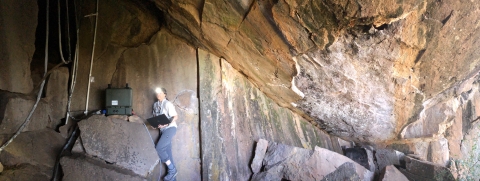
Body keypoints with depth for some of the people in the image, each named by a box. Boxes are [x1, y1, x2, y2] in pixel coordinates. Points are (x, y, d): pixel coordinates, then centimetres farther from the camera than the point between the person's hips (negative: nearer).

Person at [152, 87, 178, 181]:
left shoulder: (168, 104, -10)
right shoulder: (155, 104, 11)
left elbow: (175, 116, -14)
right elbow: (155, 117, 22)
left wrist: (166, 124, -26)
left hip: (170, 128, -7)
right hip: (162, 130, 8)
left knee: (158, 148, -16)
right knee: (167, 152, 7)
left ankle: (172, 169, -6)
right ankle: (172, 172, 14)